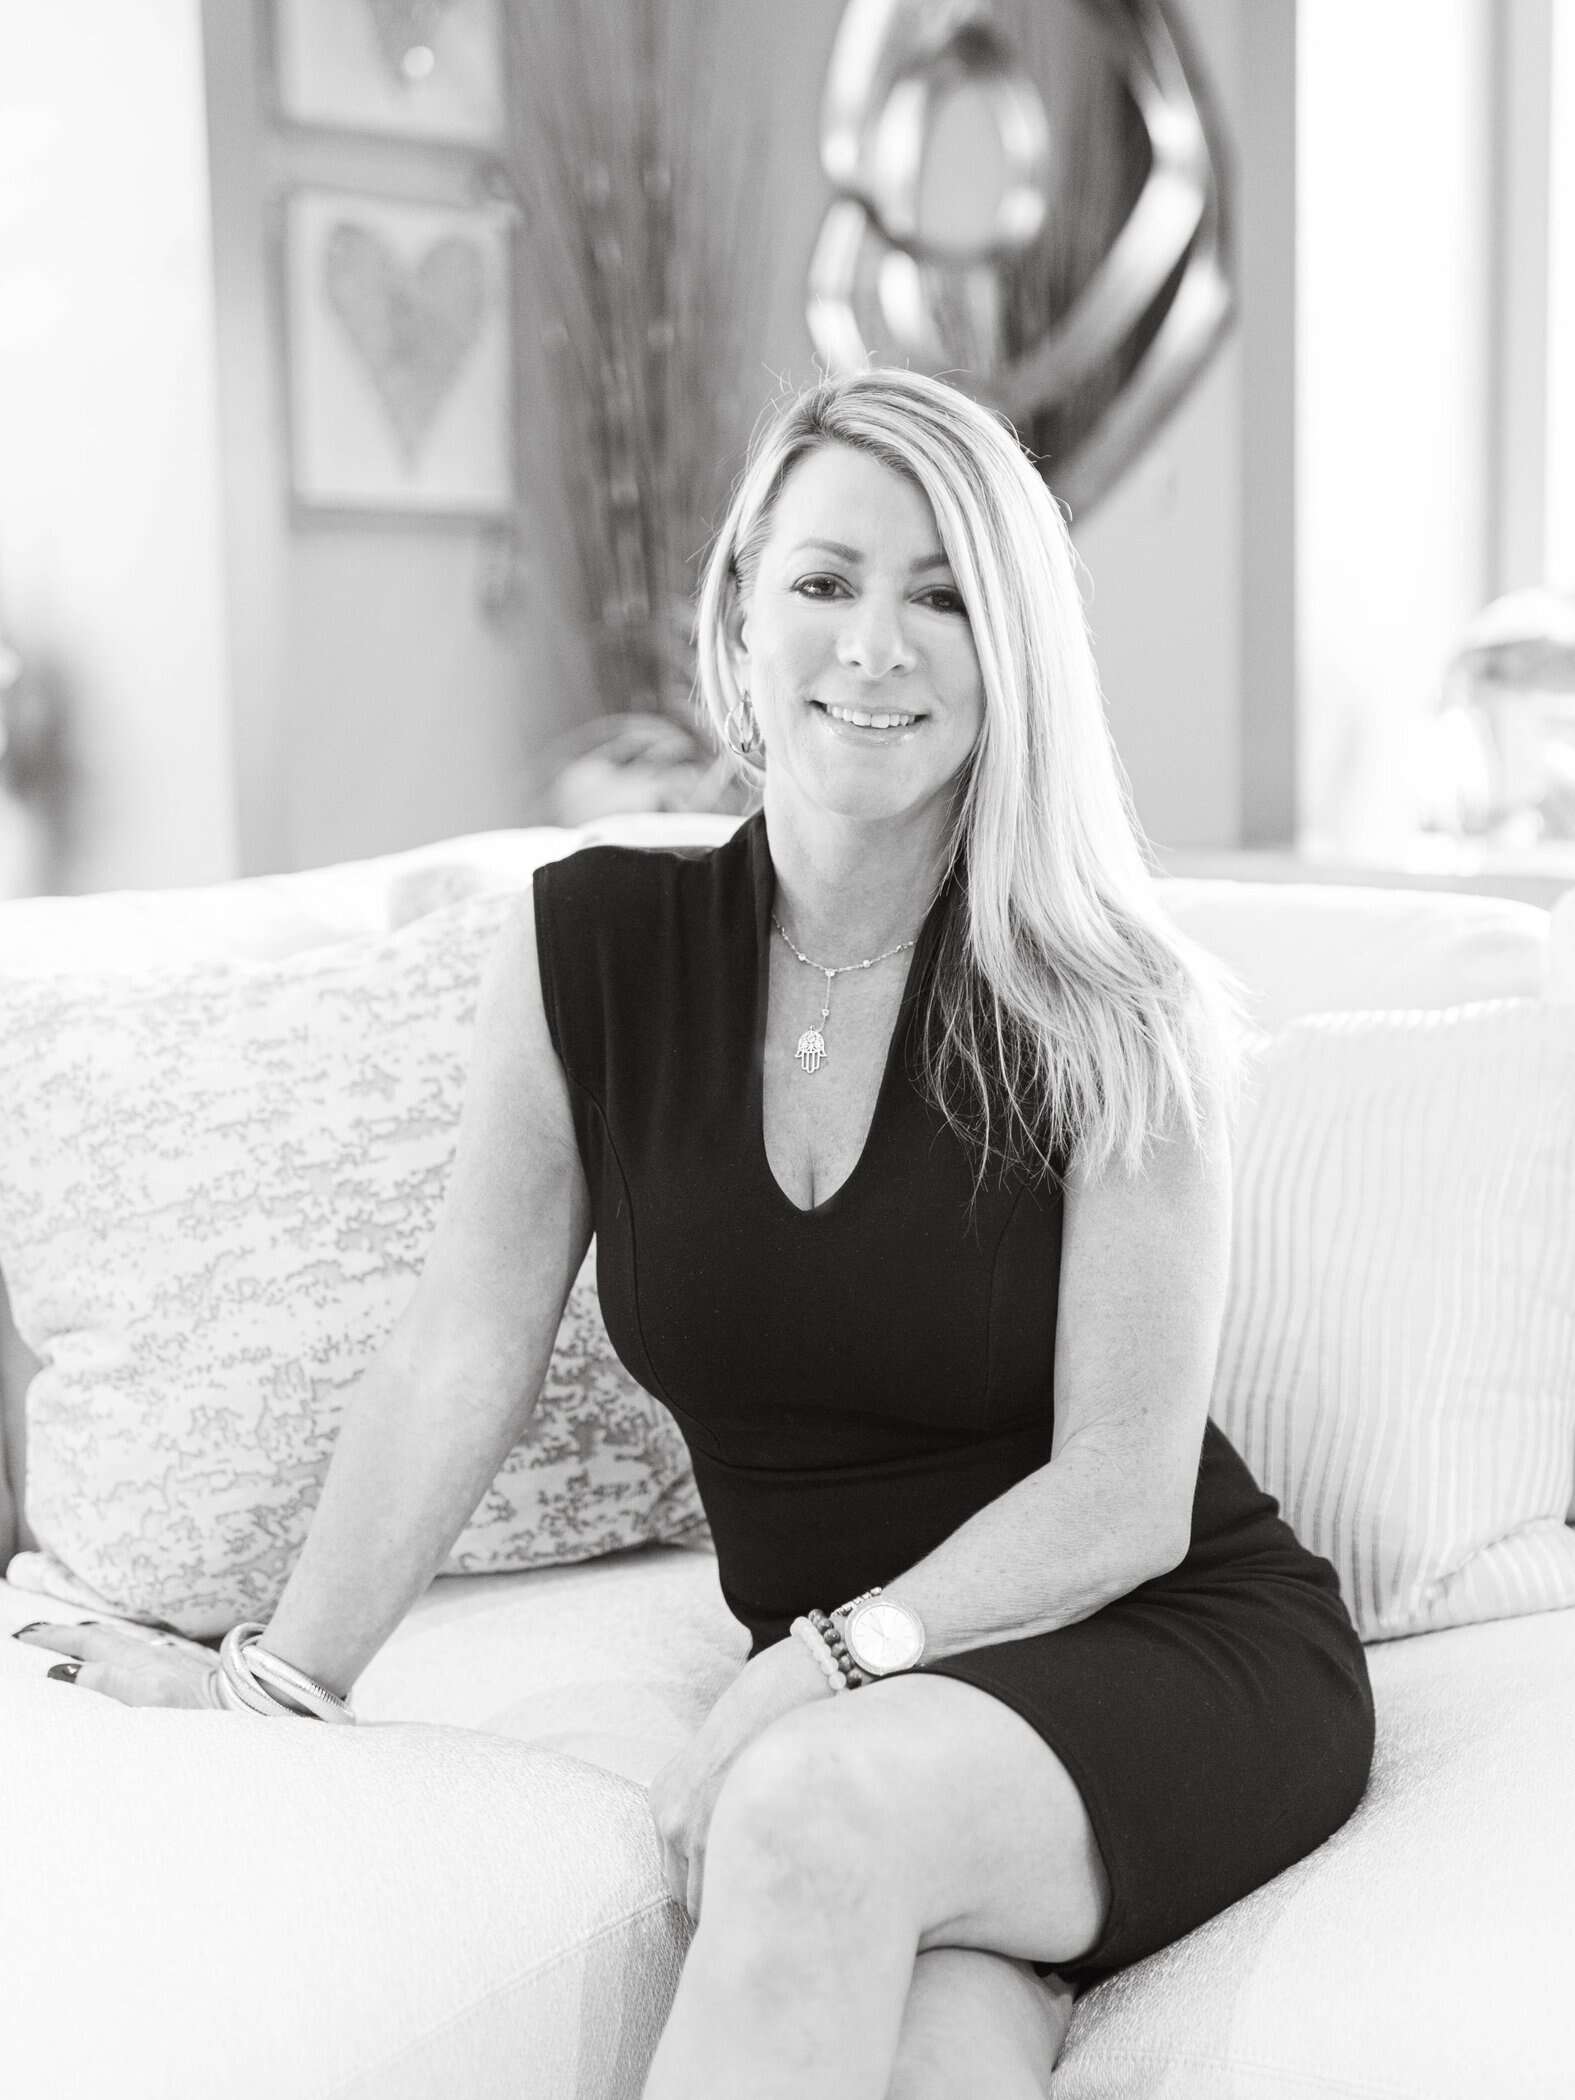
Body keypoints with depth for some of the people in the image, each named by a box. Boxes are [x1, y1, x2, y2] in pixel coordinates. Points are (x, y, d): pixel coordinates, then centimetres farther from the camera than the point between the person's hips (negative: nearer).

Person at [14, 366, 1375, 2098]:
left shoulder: (1114, 1016, -11)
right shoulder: (592, 945, -3)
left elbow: (1123, 1501, -11)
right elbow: (464, 1351, 0)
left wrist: (816, 1667, -22)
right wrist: (283, 1681, -3)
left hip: (1183, 1651, -1)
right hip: (850, 1701, 1)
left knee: (821, 1810, -32)